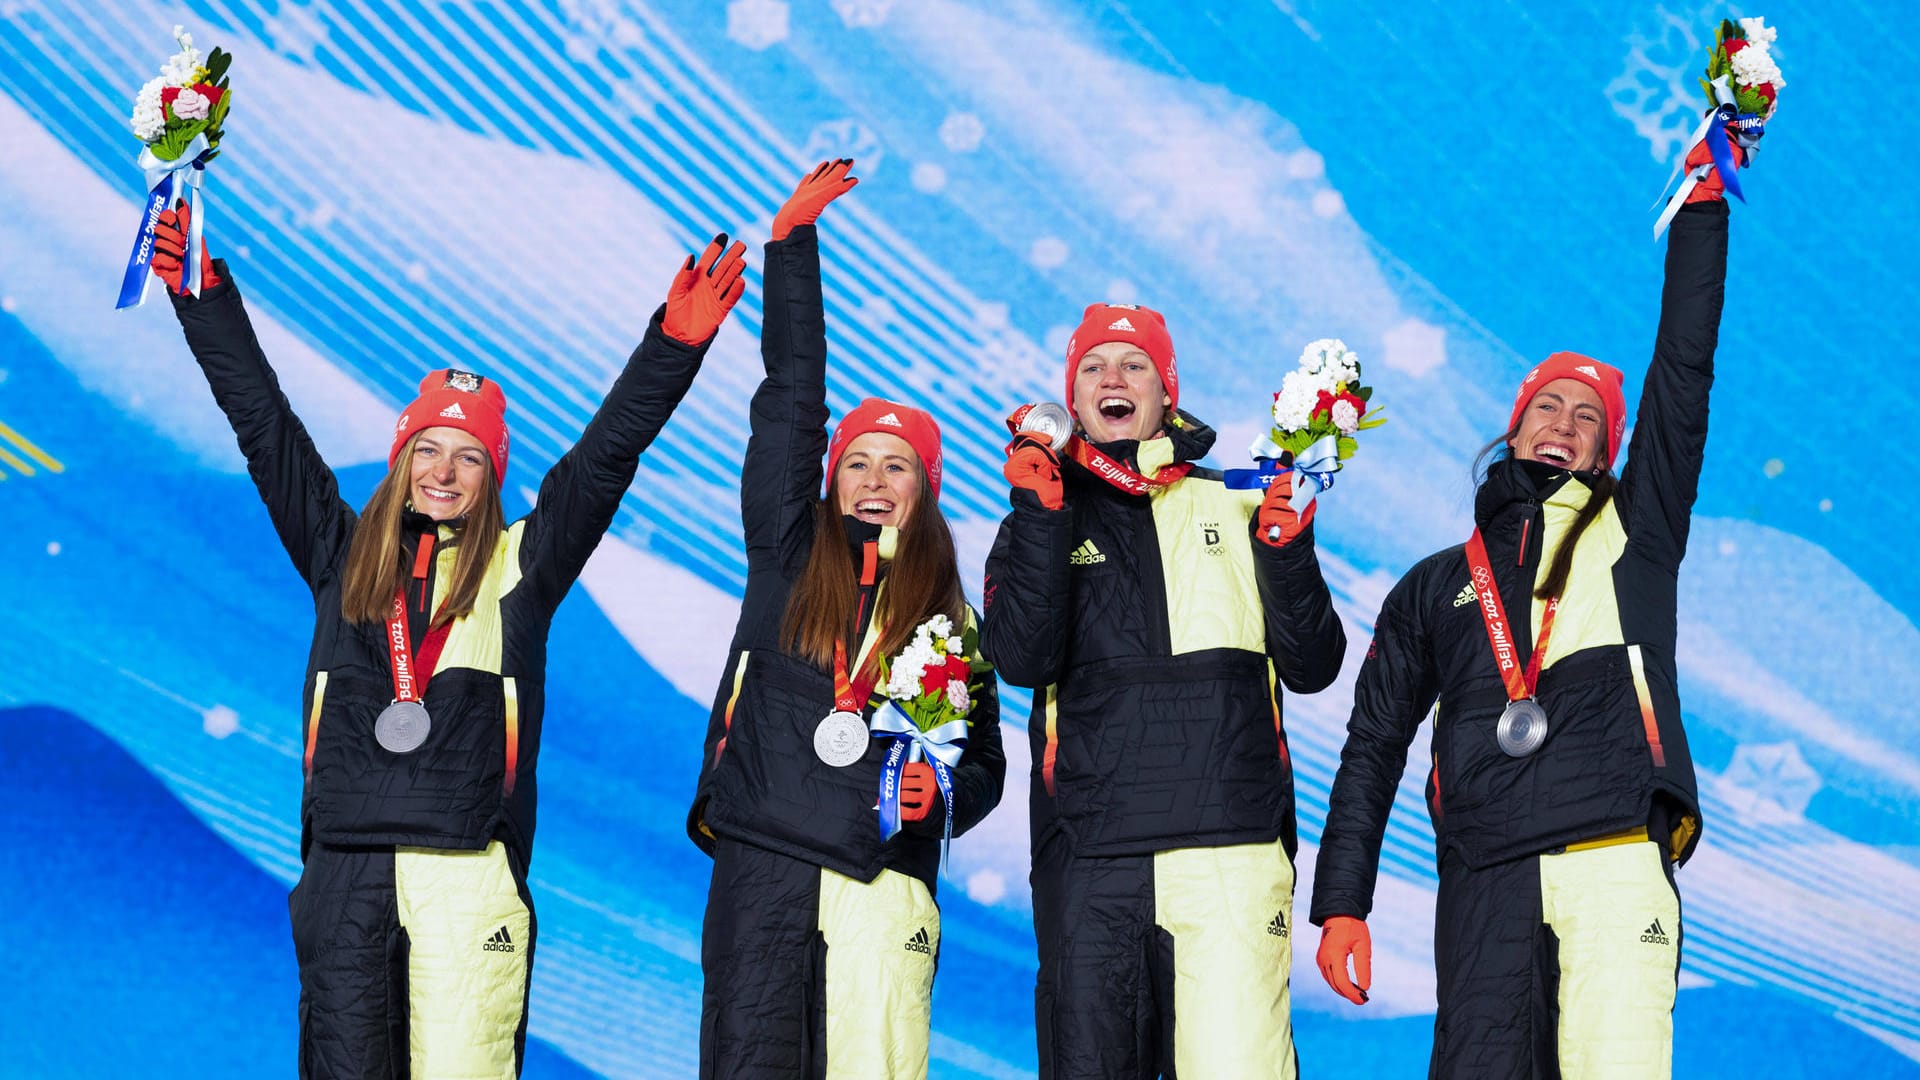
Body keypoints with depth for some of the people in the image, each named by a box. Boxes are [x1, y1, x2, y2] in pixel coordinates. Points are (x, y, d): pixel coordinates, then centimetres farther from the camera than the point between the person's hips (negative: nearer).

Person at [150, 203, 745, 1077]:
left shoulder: (519, 568, 10)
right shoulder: (344, 557, 15)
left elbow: (603, 461, 3)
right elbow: (263, 426, 15)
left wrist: (673, 347, -5)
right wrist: (206, 299, 14)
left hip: (469, 870, -2)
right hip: (345, 866, 2)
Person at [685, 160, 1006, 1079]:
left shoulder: (952, 615, 14)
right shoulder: (787, 554, 12)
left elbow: (985, 760, 15)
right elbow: (787, 403, 11)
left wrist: (942, 791, -9)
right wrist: (792, 244, 11)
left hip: (884, 879, 0)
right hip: (762, 863, 0)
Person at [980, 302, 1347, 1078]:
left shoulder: (1237, 508, 16)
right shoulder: (1038, 521, 15)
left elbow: (1312, 668, 9)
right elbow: (1023, 660, -4)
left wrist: (1286, 549, -5)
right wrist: (1043, 516, -11)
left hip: (1233, 849, 0)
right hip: (1090, 861, 1)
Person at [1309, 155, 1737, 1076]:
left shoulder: (1631, 532, 21)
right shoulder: (1435, 586, 25)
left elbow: (1684, 368, 14)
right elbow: (1374, 746, 21)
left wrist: (1702, 205, 10)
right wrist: (1340, 902, 11)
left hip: (1617, 864, -1)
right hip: (1484, 877, 1)